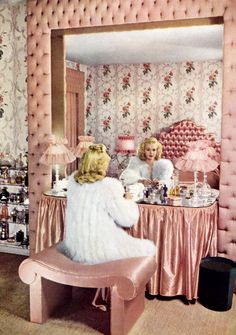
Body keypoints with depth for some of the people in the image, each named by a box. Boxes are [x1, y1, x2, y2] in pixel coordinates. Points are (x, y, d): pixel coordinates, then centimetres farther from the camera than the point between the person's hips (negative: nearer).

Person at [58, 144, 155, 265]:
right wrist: (128, 200, 3)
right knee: (149, 247, 13)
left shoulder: (72, 179, -1)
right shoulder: (110, 185, -21)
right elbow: (128, 219, -15)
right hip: (101, 253, -6)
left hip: (73, 250, 6)